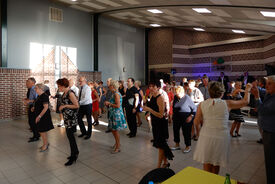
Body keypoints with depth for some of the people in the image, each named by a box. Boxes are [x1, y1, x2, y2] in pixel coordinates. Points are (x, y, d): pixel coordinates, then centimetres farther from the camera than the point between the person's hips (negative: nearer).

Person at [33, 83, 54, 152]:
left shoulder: (44, 96, -19)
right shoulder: (39, 96, 10)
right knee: (41, 130, 17)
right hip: (39, 116, 10)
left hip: (43, 116, -10)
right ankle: (46, 143, 30)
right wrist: (34, 108, 7)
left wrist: (39, 116, -25)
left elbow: (46, 107, -25)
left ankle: (45, 145, 16)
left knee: (42, 131, 0)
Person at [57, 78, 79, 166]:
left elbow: (76, 105, -19)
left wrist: (65, 106, -18)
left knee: (70, 136, -3)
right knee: (69, 135, 16)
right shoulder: (64, 93, 9)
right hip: (66, 117, 9)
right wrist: (62, 107, 8)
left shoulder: (70, 93, -17)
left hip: (71, 117, -9)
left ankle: (73, 157, 9)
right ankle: (75, 152, 32)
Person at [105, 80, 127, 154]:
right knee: (113, 130, 18)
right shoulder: (114, 94, 11)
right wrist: (109, 103, 8)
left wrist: (109, 103, -15)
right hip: (113, 114, 10)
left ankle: (118, 147, 14)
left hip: (117, 114, -10)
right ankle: (117, 143, 36)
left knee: (115, 130, 0)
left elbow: (118, 105, -25)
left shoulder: (116, 94, -19)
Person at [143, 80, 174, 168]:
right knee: (161, 144, 18)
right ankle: (165, 162, 34)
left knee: (160, 144, 1)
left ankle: (159, 166, 12)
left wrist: (149, 109, -30)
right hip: (155, 123, 9)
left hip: (161, 123, -9)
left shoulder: (160, 98, -20)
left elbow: (161, 115, -25)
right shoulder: (152, 97, 6)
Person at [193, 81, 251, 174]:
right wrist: (247, 90, 24)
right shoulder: (227, 104, -7)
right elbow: (245, 101, 8)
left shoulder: (202, 104, -5)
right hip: (221, 138, 0)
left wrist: (200, 133, 13)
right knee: (216, 165, 18)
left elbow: (197, 122, -4)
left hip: (206, 137, 0)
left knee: (207, 165, 15)